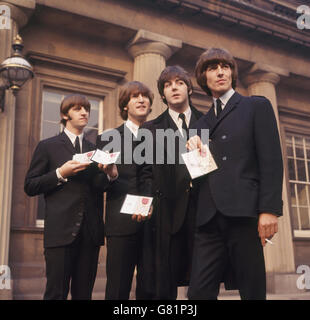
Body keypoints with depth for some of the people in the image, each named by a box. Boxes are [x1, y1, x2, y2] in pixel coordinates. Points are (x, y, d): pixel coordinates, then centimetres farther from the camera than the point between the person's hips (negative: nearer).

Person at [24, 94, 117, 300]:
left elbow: (99, 187, 11)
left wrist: (110, 174, -10)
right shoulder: (47, 147, 7)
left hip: (91, 231, 4)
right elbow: (30, 187, 2)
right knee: (56, 293, -3)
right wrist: (60, 174, -11)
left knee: (84, 293, 8)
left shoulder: (95, 150, 18)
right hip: (61, 230, -3)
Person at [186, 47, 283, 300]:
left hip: (244, 213, -4)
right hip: (209, 218, 4)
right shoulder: (202, 124, 23)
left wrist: (269, 210, -13)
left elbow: (271, 160, -2)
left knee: (252, 291, 0)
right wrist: (194, 152, 0)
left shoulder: (257, 106, 9)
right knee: (199, 292, -2)